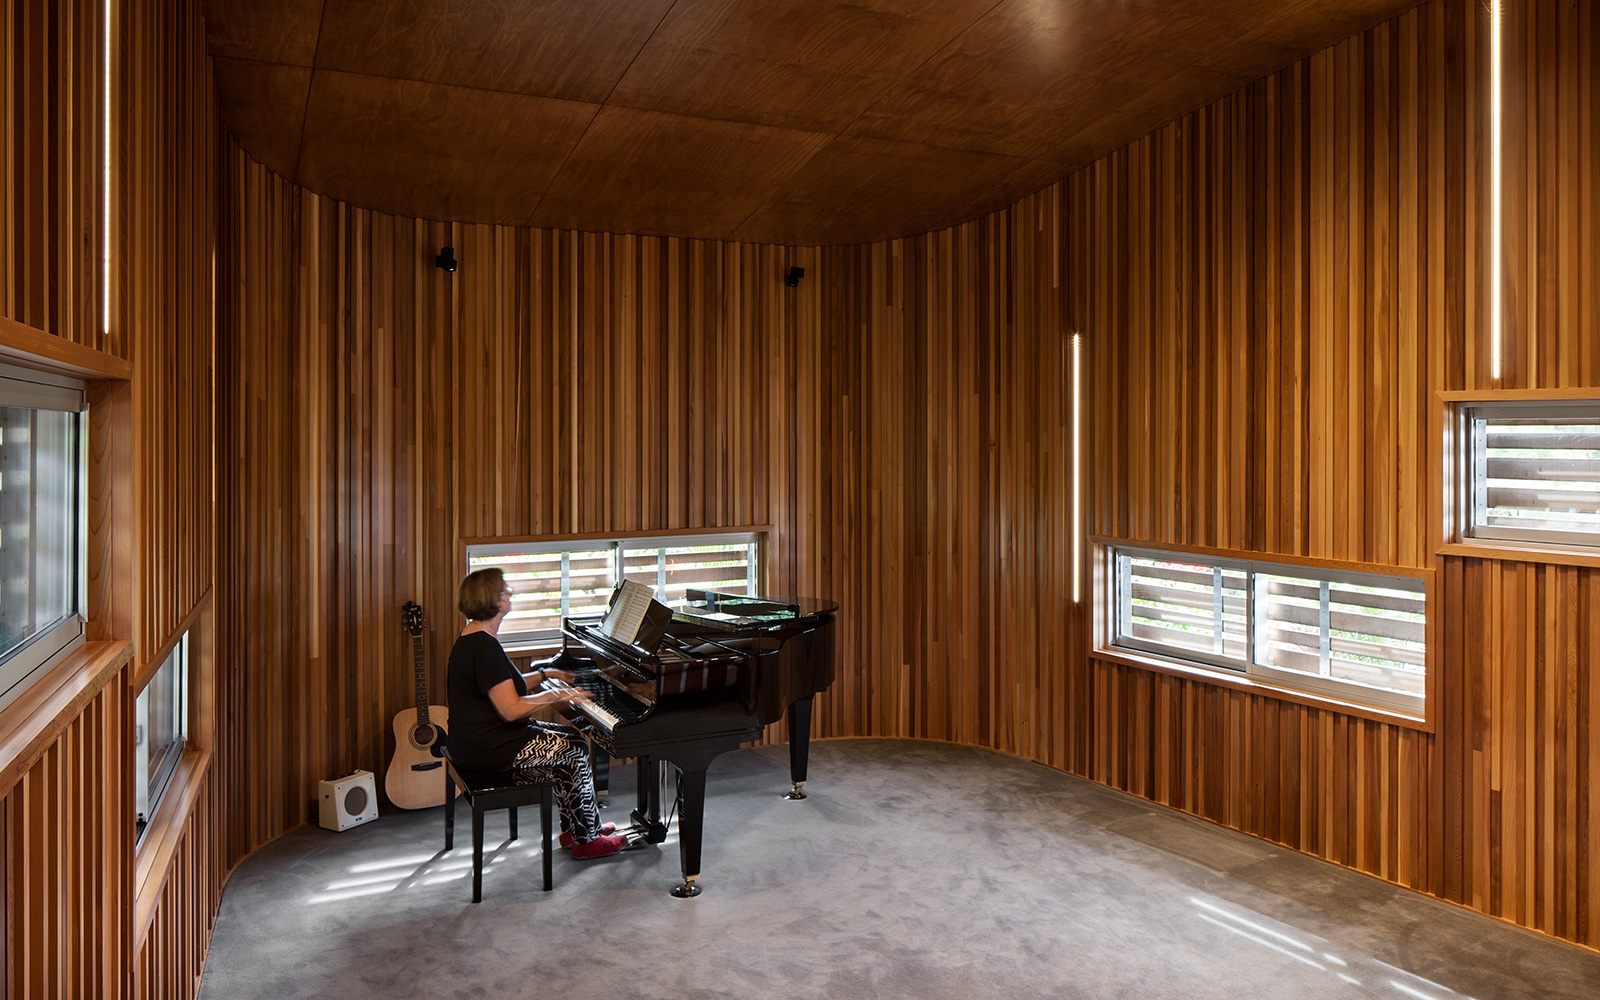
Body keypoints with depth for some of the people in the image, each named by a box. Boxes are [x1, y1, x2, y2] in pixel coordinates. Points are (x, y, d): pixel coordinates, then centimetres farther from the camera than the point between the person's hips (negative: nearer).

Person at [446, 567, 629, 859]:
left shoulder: (472, 636, 9)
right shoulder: (485, 647, -25)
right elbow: (512, 709, -27)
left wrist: (546, 674, 25)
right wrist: (557, 695, -16)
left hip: (476, 736, 11)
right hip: (486, 747, -11)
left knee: (571, 737, 15)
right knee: (576, 750, -4)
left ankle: (572, 827, 21)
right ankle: (587, 840, 6)